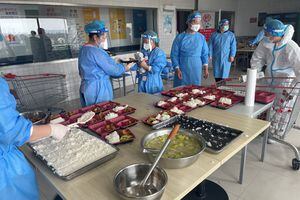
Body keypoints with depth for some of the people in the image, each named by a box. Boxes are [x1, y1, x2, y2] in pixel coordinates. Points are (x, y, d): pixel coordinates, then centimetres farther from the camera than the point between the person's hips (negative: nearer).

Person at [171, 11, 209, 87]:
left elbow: (205, 54, 9)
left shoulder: (201, 37, 6)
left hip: (196, 71, 3)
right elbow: (174, 55, -3)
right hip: (183, 70, -2)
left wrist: (206, 68, 0)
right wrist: (177, 69, -10)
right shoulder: (180, 37, -3)